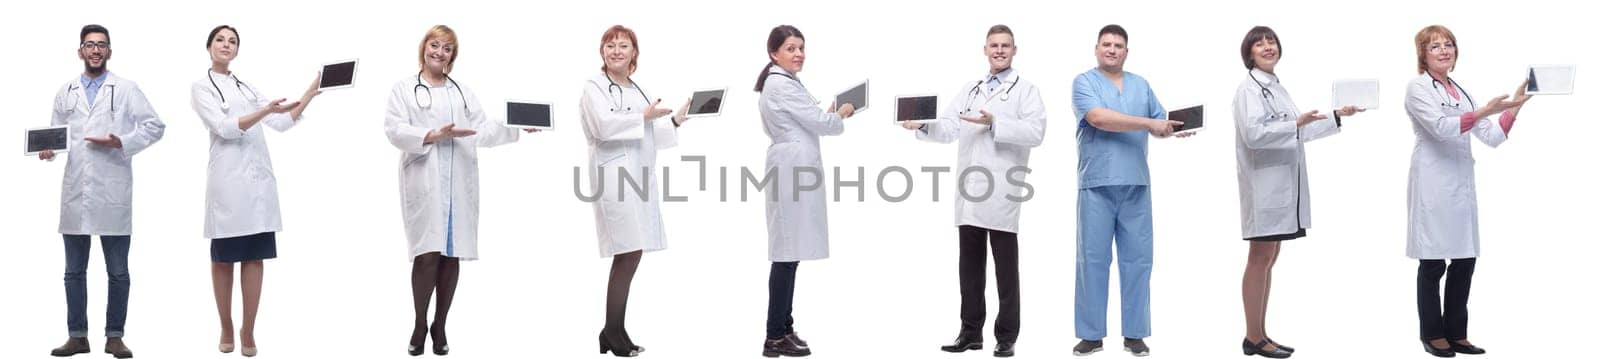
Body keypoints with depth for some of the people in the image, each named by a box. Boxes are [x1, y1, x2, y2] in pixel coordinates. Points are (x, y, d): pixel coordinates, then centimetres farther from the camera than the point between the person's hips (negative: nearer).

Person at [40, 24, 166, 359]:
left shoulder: (126, 89, 4)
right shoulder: (66, 92, 14)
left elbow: (155, 126, 0)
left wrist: (122, 142, -12)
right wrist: (49, 150, -7)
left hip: (113, 193, -3)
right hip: (75, 193, 3)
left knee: (118, 271, 2)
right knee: (74, 271, 8)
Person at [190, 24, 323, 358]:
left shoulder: (247, 87, 18)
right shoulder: (201, 88, 2)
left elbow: (282, 123, 11)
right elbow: (224, 128, -13)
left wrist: (310, 94, -1)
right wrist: (266, 110, -25)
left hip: (259, 178, 4)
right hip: (228, 179, -4)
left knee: (254, 256, 1)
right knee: (223, 258, 3)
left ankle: (248, 331, 4)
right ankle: (227, 328, 14)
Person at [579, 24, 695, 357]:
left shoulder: (636, 89, 22)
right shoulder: (595, 87, -1)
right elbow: (605, 125, -17)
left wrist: (674, 122, 19)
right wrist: (644, 117, -13)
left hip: (638, 176, 8)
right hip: (614, 176, -8)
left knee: (630, 254, 5)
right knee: (629, 254, -13)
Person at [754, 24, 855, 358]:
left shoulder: (781, 83, 20)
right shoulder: (782, 85, -13)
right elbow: (820, 123, -10)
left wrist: (829, 115, 14)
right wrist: (842, 114, 9)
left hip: (793, 170, 11)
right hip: (793, 171, -11)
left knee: (789, 254, 11)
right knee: (787, 255, -9)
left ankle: (783, 329, 15)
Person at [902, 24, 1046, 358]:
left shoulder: (1026, 90, 2)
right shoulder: (969, 90, 19)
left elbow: (1035, 132, -12)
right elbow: (949, 128, 8)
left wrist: (995, 123, -21)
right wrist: (923, 125, -11)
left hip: (1001, 192, -5)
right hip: (969, 193, 5)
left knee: (1006, 268, 1)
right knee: (970, 266, 9)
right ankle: (971, 331, 17)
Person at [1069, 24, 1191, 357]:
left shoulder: (1141, 85, 16)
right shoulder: (1084, 82, 1)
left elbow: (1161, 125, 17)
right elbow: (1099, 118, -16)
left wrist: (1178, 128, -7)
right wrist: (1148, 123, -17)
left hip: (1136, 185, 4)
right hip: (1097, 184, -4)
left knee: (1137, 259, 2)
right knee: (1093, 259, -1)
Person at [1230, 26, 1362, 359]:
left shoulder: (1277, 87, 17)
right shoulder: (1249, 89, -10)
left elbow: (1298, 131, 25)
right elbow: (1253, 134, -23)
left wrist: (1336, 117, 23)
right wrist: (1297, 123, -26)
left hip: (1282, 185, 9)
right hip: (1263, 184, -9)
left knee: (1269, 259, 10)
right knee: (1260, 259, -6)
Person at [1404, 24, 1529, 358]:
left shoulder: (1461, 92, 17)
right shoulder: (1418, 88, -4)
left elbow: (1491, 137, 11)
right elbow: (1441, 128, -19)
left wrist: (1514, 107, -1)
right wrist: (1484, 112, -26)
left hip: (1462, 184, 7)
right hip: (1433, 185, -6)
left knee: (1465, 260, 6)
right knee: (1433, 263, 1)